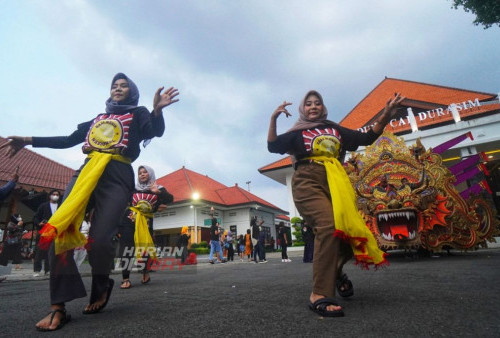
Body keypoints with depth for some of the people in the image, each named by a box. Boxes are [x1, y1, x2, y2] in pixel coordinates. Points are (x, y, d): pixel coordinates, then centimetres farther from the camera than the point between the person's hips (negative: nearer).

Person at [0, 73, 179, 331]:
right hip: (86, 172, 5)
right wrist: (28, 141, 25)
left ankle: (101, 287, 14)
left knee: (98, 239, -16)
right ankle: (58, 307, -4)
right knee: (58, 232, -12)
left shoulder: (138, 114, 15)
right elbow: (69, 140, 30)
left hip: (117, 178, -5)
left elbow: (155, 131, -6)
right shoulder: (97, 119, 29)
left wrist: (157, 110, -26)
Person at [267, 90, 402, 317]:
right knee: (329, 225, -30)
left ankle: (334, 271, 26)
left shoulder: (335, 129, 25)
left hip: (336, 183, 5)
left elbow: (366, 138, 22)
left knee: (351, 231, -6)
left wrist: (385, 117, 9)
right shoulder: (297, 133, 17)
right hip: (308, 182, -4)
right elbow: (273, 146, 7)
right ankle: (319, 295, -27)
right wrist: (273, 118, -2)